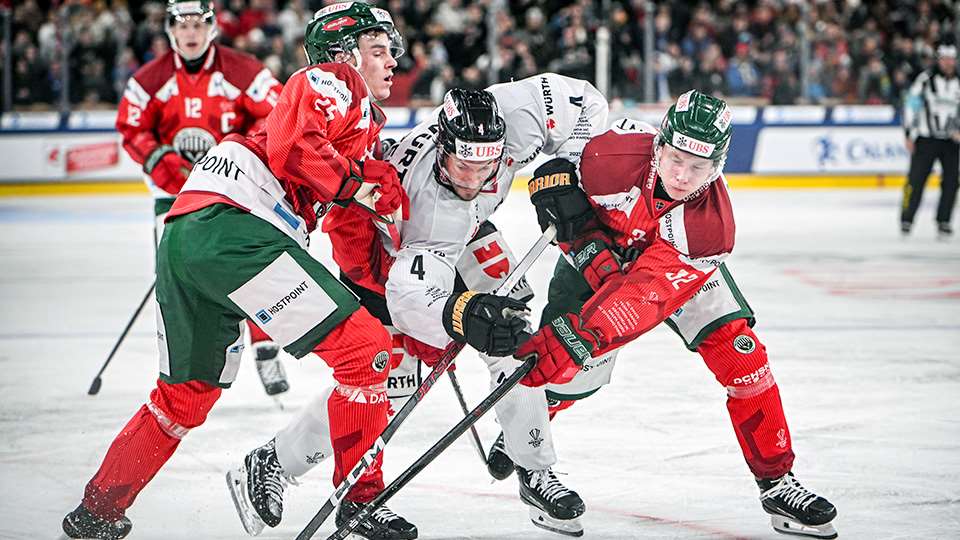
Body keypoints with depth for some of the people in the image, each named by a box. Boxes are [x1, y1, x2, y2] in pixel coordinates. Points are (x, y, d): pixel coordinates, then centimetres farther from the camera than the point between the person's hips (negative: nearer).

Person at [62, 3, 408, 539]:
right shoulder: (331, 81, 4)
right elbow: (291, 142, -14)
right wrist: (353, 185, -3)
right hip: (231, 227, -10)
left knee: (190, 390, 26)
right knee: (364, 347, -9)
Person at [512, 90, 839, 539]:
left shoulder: (712, 223, -37)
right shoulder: (616, 155, -37)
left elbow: (652, 295, -45)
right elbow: (556, 169, -17)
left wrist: (582, 336, -56)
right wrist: (584, 236, -29)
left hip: (678, 266, 0)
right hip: (598, 248, 0)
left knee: (739, 352, -14)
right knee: (563, 369, -12)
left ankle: (776, 481, -2)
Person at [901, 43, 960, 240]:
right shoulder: (926, 79, -4)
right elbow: (911, 105, -1)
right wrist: (910, 134, -5)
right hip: (926, 139, -3)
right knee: (916, 179, -5)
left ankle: (944, 221, 6)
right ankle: (907, 218, 5)